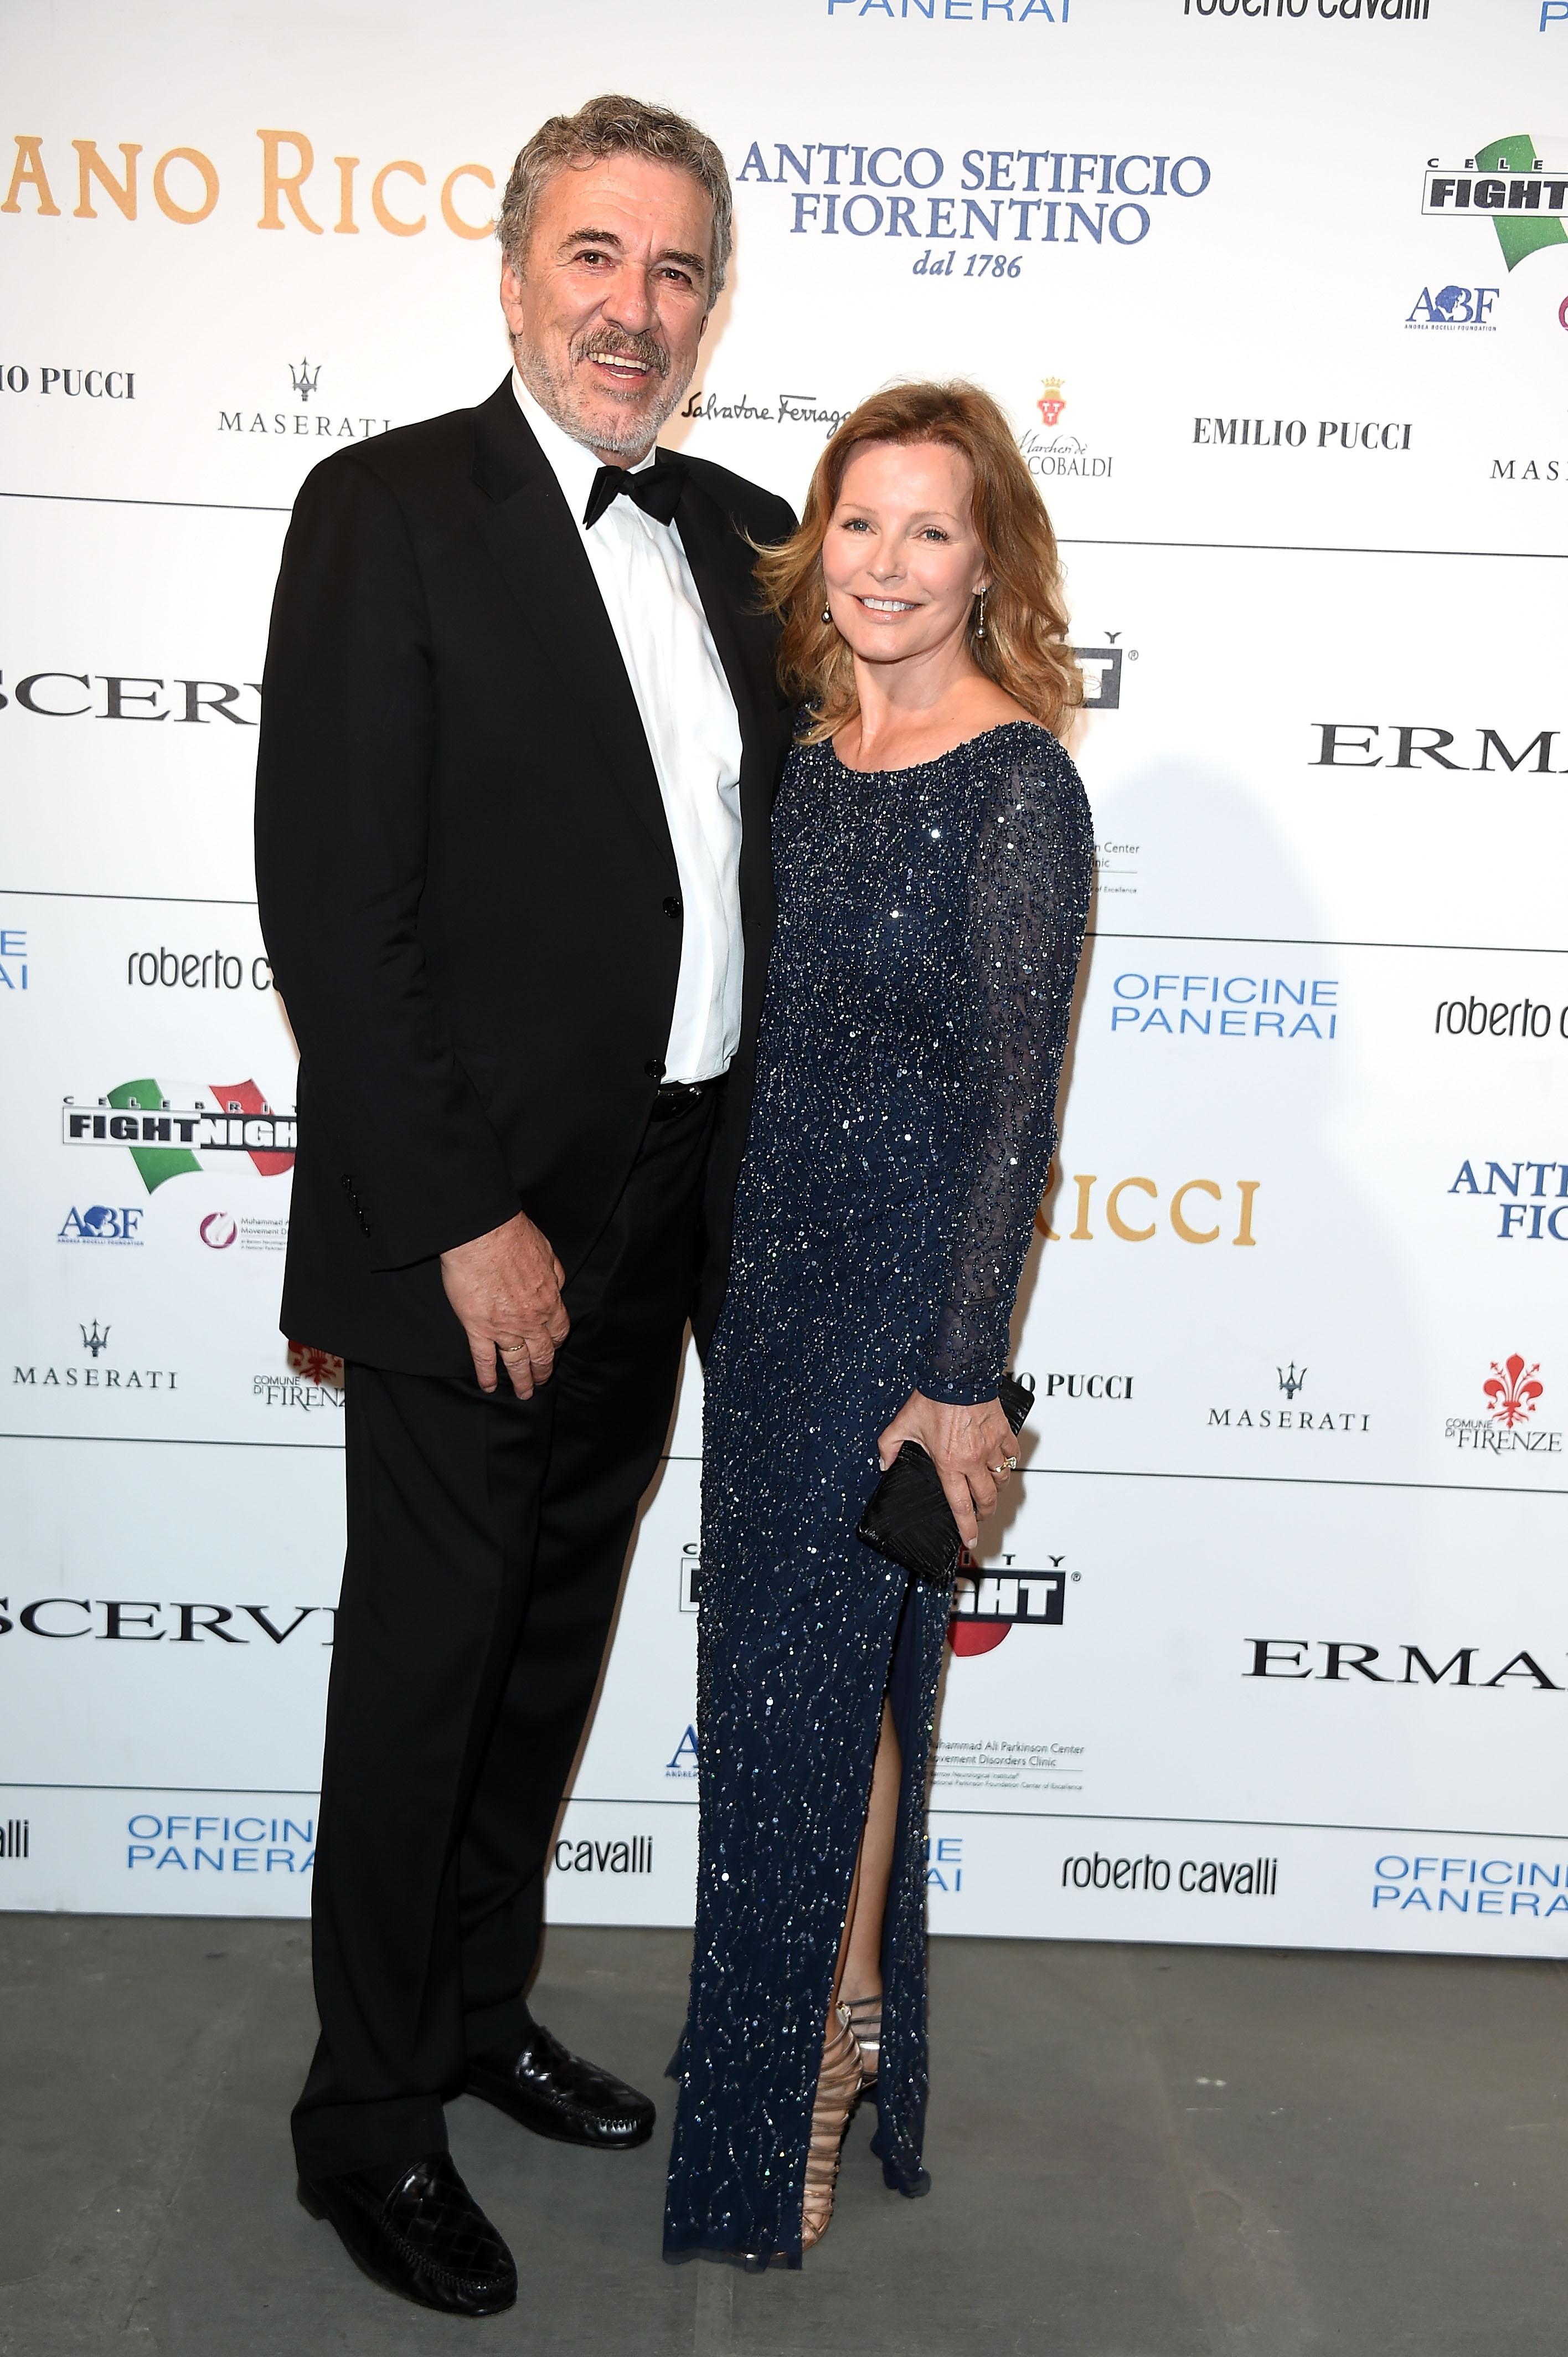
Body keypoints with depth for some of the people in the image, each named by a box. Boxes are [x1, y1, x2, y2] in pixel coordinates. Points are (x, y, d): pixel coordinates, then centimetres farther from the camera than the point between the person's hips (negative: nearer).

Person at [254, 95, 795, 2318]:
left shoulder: (741, 536, 9)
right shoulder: (387, 512, -10)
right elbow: (333, 907, -16)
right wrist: (465, 1218, -18)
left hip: (662, 1218, 7)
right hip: (471, 1225, -6)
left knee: (554, 1636, 19)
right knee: (427, 1659, 6)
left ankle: (481, 2005, 40)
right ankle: (370, 2121, 26)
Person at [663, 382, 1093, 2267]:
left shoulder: (1018, 784, -13)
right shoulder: (804, 755, 7)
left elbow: (1015, 1101, -14)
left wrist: (959, 1375, -15)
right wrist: (720, 1259, 14)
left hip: (906, 1280, -6)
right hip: (768, 1263, 6)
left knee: (808, 1670, 2)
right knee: (781, 1656, 15)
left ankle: (795, 2097, 22)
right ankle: (850, 2008, 36)